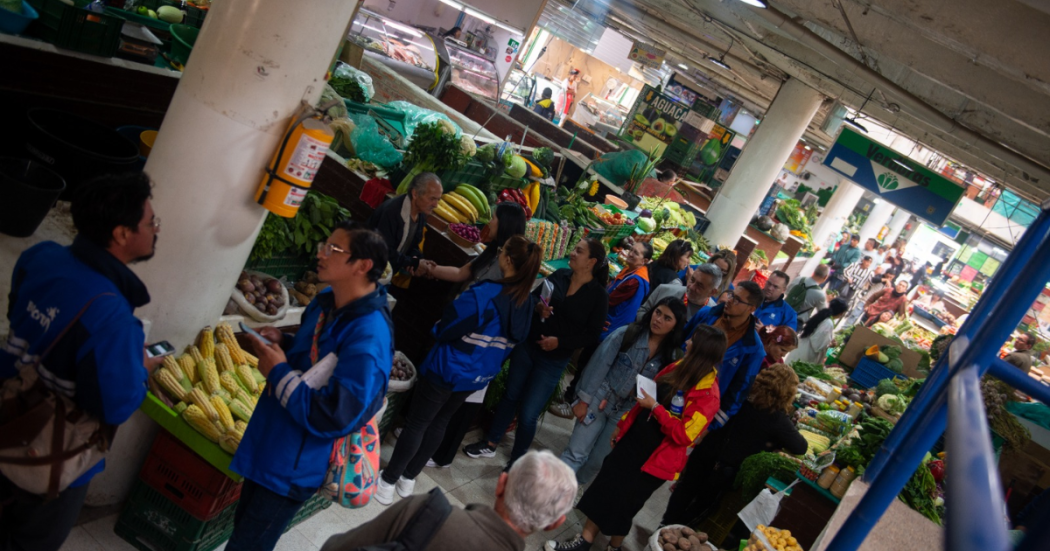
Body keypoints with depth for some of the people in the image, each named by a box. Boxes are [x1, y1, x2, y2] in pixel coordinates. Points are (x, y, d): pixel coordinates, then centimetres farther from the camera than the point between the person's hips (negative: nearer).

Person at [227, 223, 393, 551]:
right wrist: (282, 343, -3)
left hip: (293, 466, -8)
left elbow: (334, 418, -32)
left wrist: (278, 372, -24)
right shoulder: (326, 302, -1)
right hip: (266, 447, 9)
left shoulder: (367, 339, -31)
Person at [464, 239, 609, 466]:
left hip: (553, 361, -4)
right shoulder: (560, 275, -2)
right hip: (526, 345, 4)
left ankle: (517, 461, 22)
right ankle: (490, 444, 36)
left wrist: (559, 342, -19)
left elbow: (591, 334, -11)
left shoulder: (599, 295, -12)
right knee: (511, 396, 18)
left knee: (528, 414, 1)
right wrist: (537, 307, -13)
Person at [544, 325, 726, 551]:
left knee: (623, 503, 5)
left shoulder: (708, 394, -21)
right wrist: (622, 424, 17)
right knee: (604, 488, 10)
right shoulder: (678, 367, 2)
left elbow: (683, 434, -25)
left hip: (656, 458, -7)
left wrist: (655, 408, -21)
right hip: (633, 439, 7)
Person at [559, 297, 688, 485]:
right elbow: (600, 364, -9)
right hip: (599, 399, -2)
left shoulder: (671, 357, -3)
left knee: (597, 461, 10)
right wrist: (583, 399, -10)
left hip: (626, 412, 3)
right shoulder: (627, 333, -10)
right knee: (576, 454, -5)